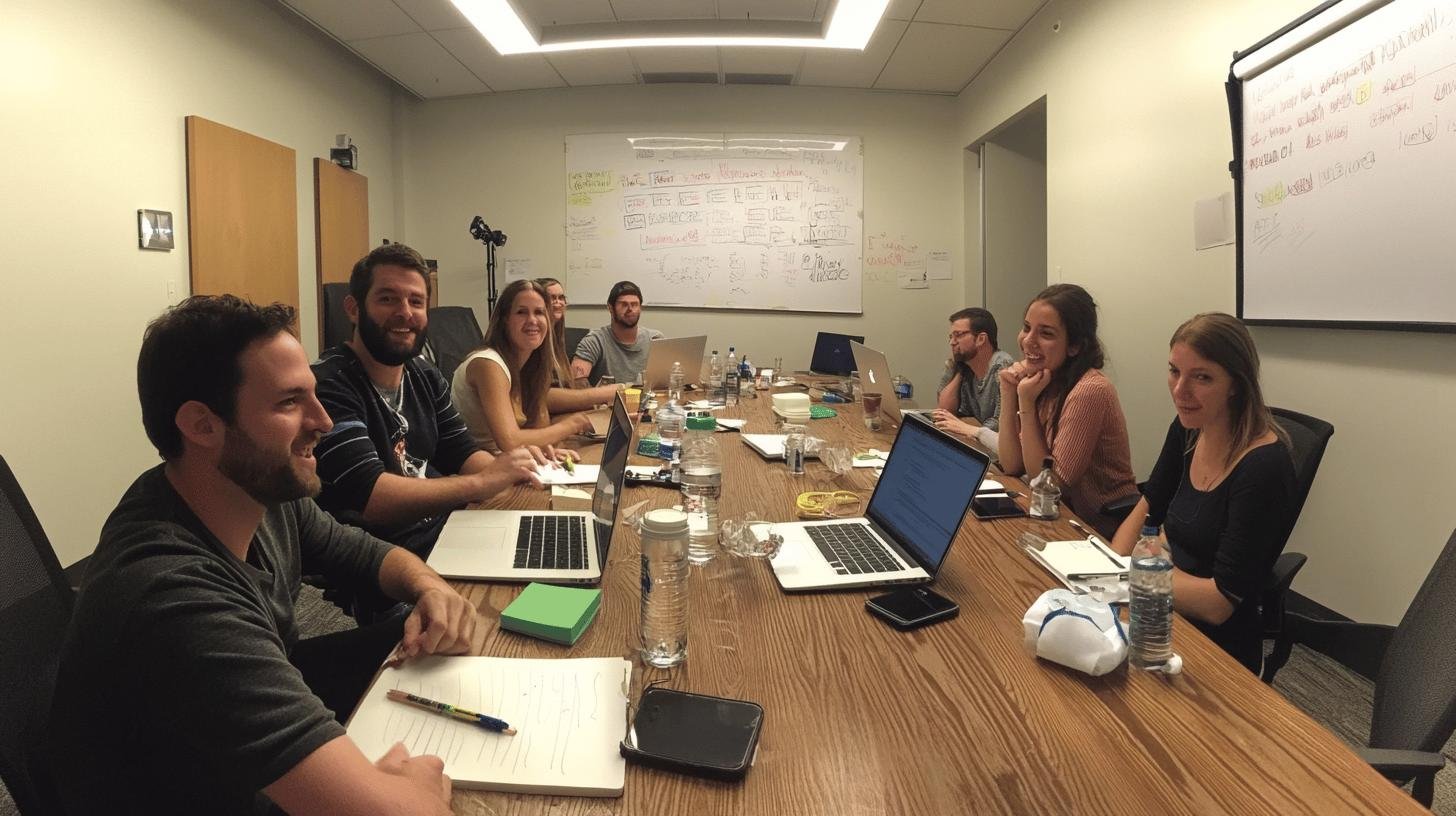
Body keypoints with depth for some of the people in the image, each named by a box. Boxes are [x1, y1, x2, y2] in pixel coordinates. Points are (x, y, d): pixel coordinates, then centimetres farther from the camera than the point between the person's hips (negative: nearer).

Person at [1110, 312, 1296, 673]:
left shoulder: (1263, 468, -22)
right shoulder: (1187, 429, 0)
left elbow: (1219, 602, -23)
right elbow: (1146, 510, 11)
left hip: (1216, 646, -6)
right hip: (1166, 619, 6)